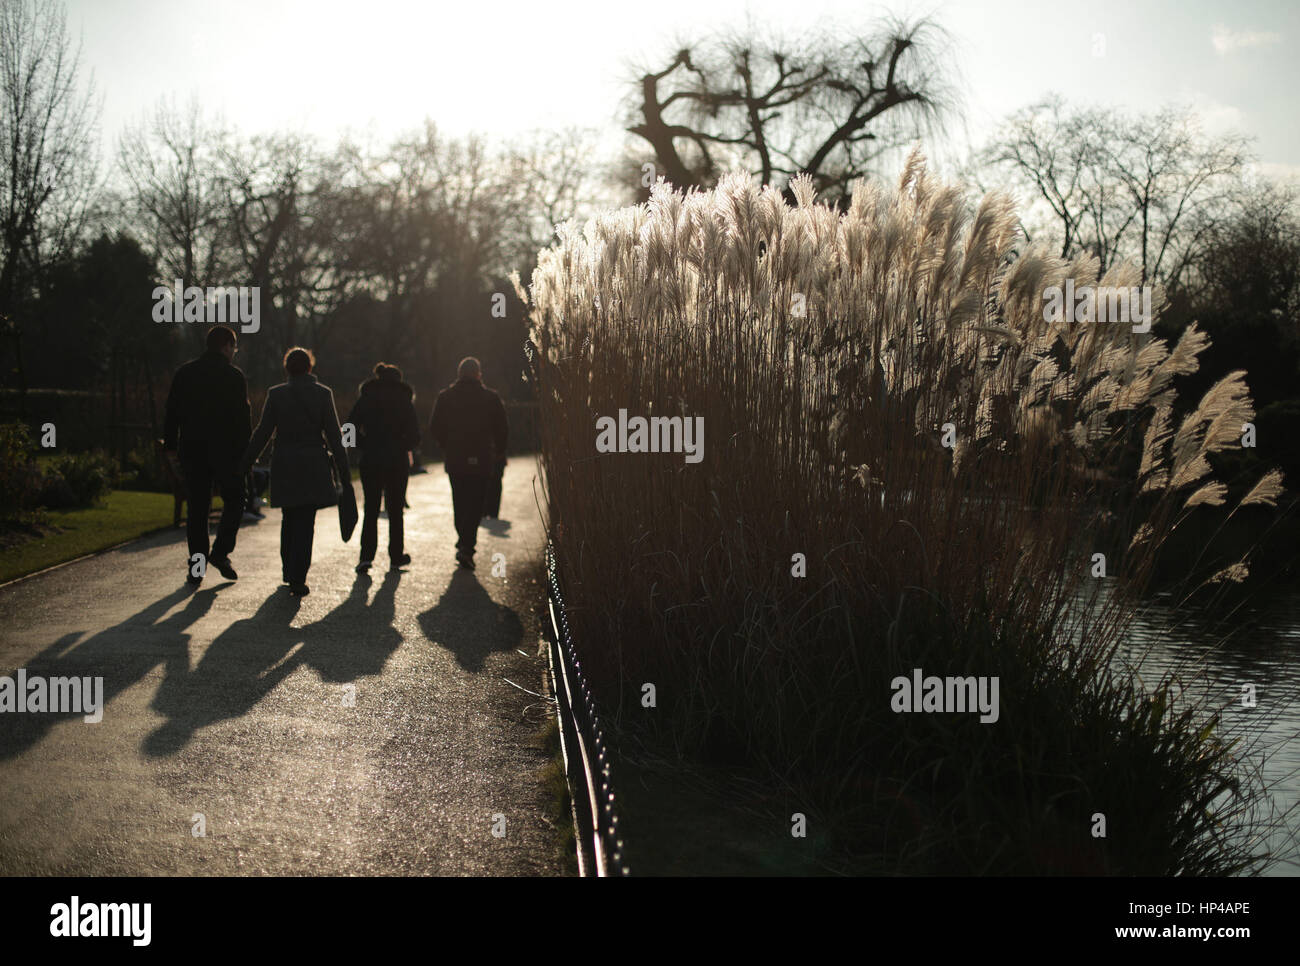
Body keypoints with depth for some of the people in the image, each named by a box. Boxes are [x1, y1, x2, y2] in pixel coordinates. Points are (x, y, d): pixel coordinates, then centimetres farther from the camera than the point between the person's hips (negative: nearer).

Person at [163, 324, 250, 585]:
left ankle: (196, 566, 5)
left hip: (191, 449, 4)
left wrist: (170, 444, 13)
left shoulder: (185, 373, 7)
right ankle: (221, 551, -4)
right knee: (234, 500, 12)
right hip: (225, 451, -3)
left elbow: (172, 411, 7)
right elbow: (242, 418, -6)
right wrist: (244, 450, -1)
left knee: (196, 507, 7)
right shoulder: (234, 376, -4)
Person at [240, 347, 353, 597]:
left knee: (289, 520, 19)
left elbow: (262, 433, -1)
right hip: (313, 466, -1)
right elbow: (334, 436, -3)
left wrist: (245, 464, 9)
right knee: (305, 522, 2)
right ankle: (298, 579, -5)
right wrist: (344, 475, 1)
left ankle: (289, 572, 28)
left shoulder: (276, 394, -2)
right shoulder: (323, 394, -3)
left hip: (284, 466, 1)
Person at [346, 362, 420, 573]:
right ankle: (396, 556, 17)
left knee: (371, 510, 6)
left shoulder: (365, 399, 2)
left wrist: (366, 445, 7)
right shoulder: (404, 400, -2)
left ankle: (366, 555, -9)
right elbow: (414, 436, -7)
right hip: (398, 461, -1)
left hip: (370, 461, 1)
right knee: (395, 510, 11)